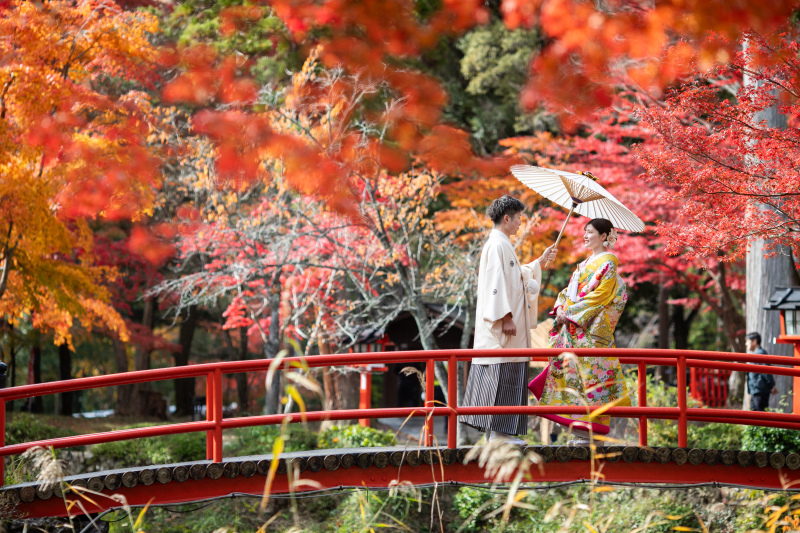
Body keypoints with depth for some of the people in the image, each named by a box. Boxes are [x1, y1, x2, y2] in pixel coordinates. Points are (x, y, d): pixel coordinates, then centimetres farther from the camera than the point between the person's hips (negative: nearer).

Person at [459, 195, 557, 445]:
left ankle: (493, 431, 11)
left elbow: (516, 276, 34)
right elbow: (496, 283, -20)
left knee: (500, 378, 9)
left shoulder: (501, 245, 20)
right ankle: (498, 431, -9)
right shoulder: (497, 245, -12)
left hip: (498, 327, 11)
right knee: (503, 376, -10)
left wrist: (540, 261, 36)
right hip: (502, 324, -11)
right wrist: (506, 317, -23)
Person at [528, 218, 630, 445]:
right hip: (573, 326, 9)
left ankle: (591, 430, -8)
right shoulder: (585, 264, 22)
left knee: (590, 371, -9)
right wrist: (560, 307, 1)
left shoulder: (607, 262, -6)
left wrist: (572, 312, -14)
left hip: (591, 328, -9)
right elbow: (570, 290, 21)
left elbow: (601, 295, -15)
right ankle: (579, 430, 8)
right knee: (572, 371, 5)